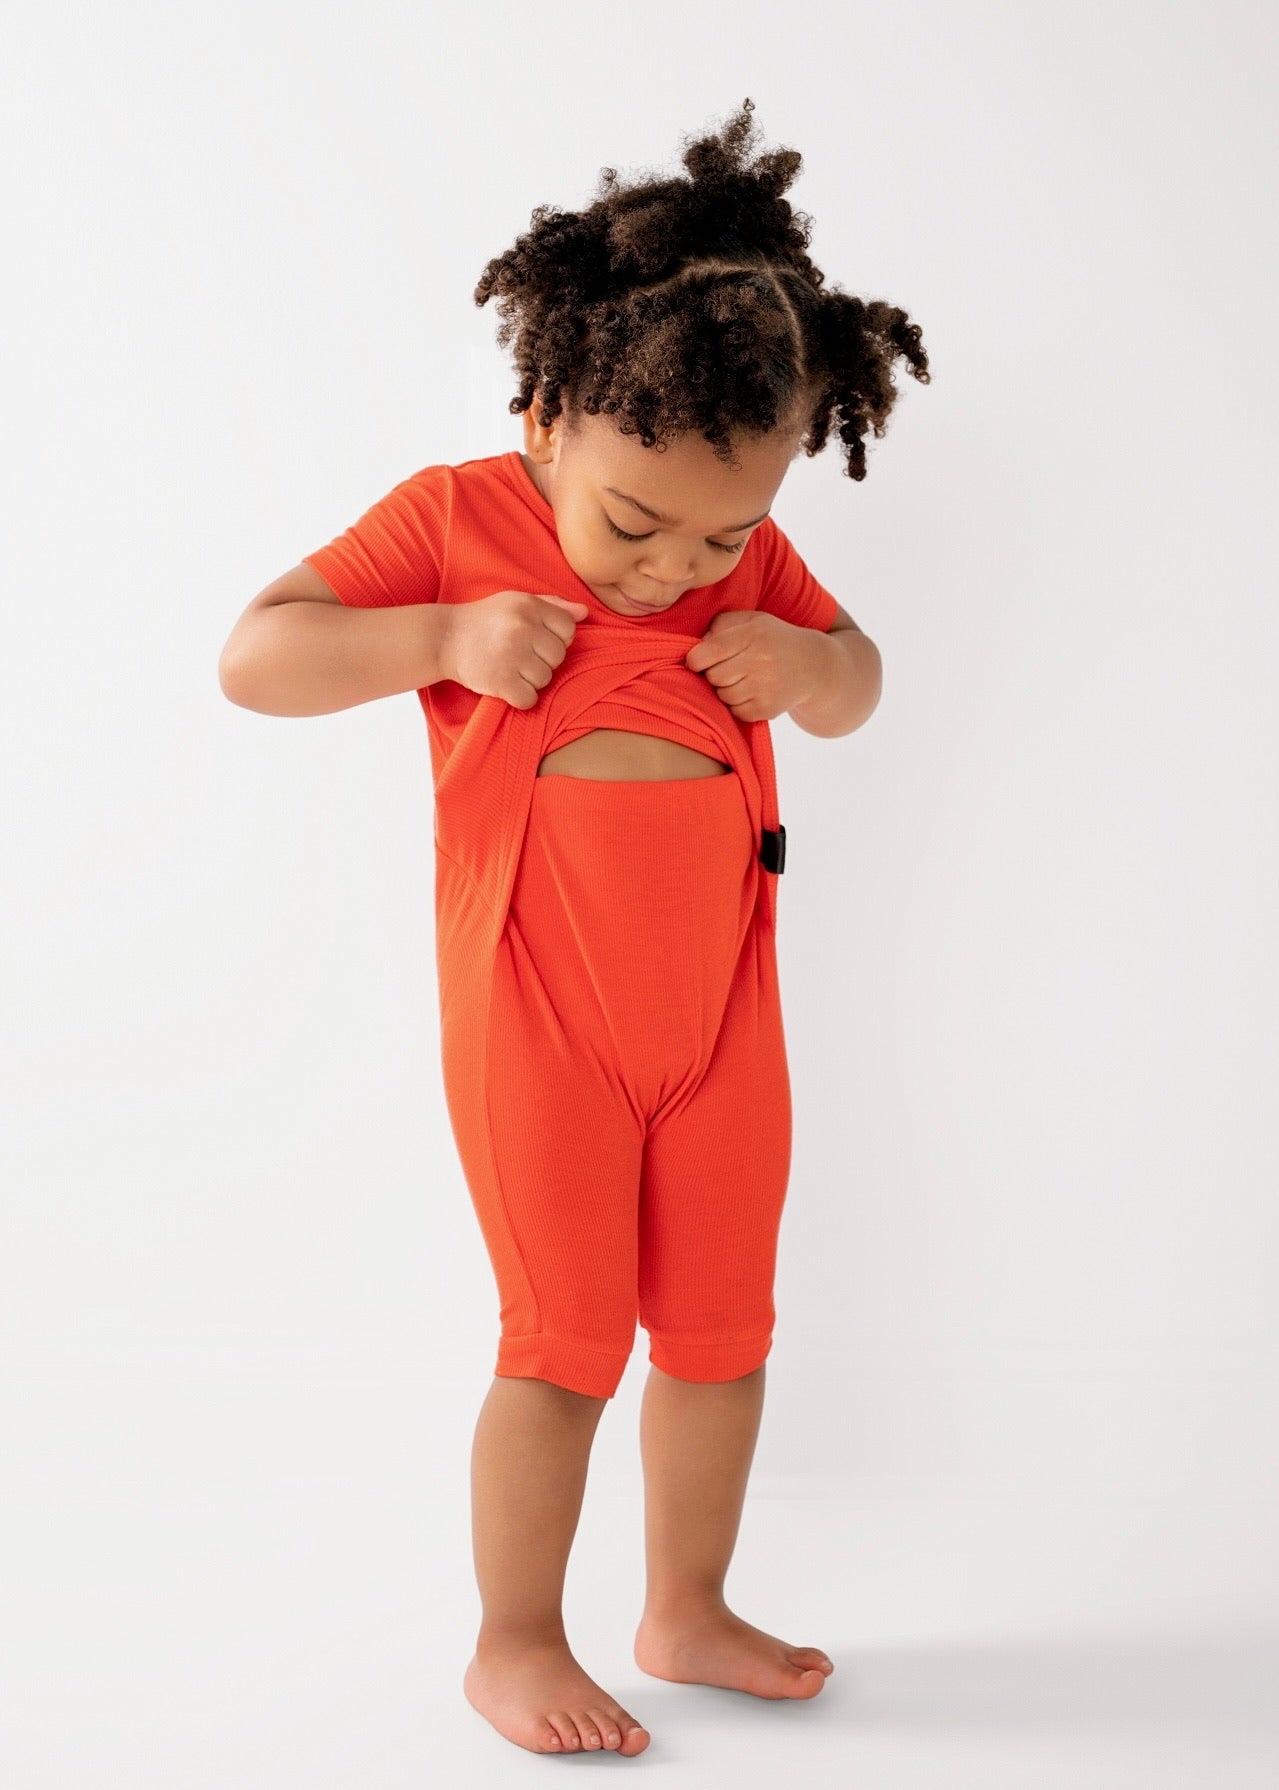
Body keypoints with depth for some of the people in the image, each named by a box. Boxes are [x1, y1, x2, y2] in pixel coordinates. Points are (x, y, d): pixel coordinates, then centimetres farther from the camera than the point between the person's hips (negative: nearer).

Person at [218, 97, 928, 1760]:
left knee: (722, 1328, 13)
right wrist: (446, 638, -25)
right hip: (540, 1019, -4)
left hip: (723, 1015, 5)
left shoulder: (751, 551, 2)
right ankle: (515, 1644, 22)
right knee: (567, 1344, 2)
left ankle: (688, 1610, 32)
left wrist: (808, 666, -9)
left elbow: (859, 684, 15)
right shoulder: (451, 518, -9)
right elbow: (252, 657, -12)